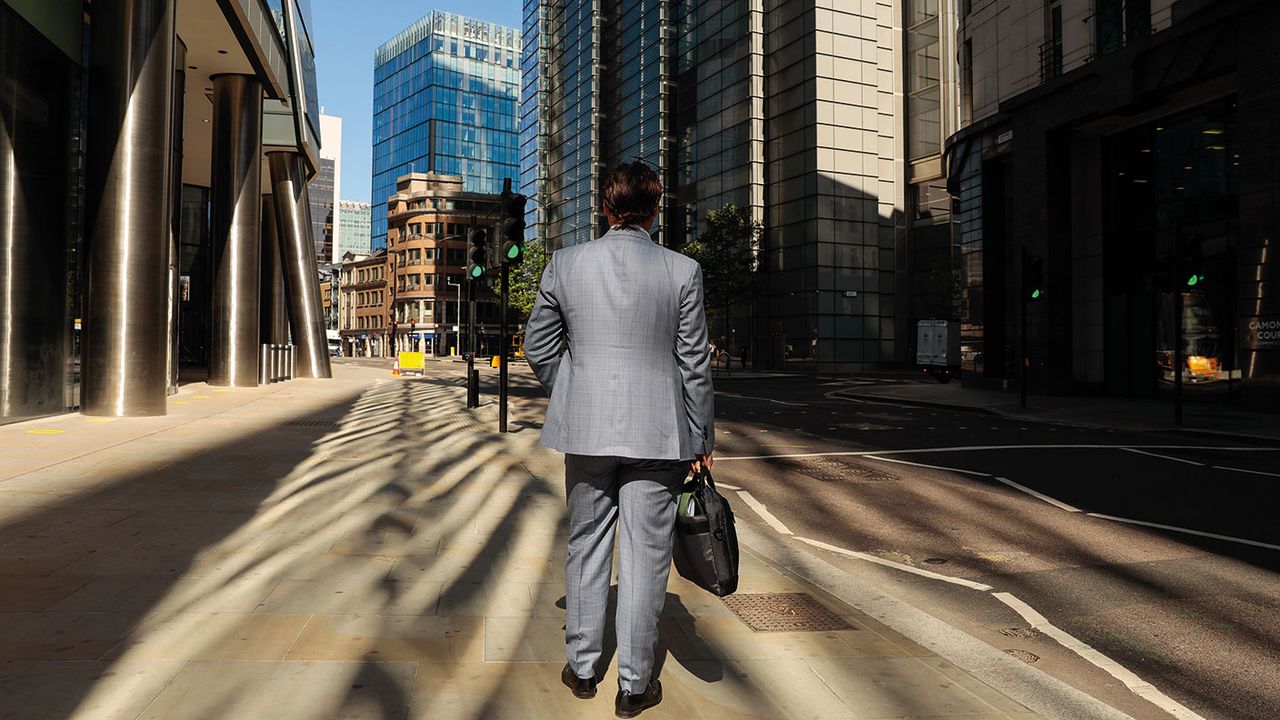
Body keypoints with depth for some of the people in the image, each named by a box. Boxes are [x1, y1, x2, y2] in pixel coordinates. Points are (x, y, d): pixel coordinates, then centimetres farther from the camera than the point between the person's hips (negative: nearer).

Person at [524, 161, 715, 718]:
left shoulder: (564, 264, -1)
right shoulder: (682, 271, -6)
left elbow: (537, 345, 6)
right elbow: (694, 363, -3)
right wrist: (701, 439, 6)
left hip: (585, 428, 2)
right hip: (656, 432, -1)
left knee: (587, 547, 16)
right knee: (644, 555, 8)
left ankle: (582, 667, 29)